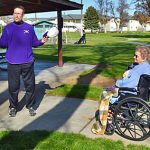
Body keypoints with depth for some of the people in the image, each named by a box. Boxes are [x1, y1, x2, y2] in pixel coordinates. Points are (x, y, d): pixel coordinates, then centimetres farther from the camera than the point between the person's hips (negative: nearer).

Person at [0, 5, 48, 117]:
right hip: (13, 63, 0)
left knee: (30, 85, 7)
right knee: (13, 87, 6)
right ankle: (13, 107, 24)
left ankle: (30, 106, 23)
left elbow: (34, 43, 8)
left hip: (28, 62, 1)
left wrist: (42, 41, -10)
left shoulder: (29, 28, 5)